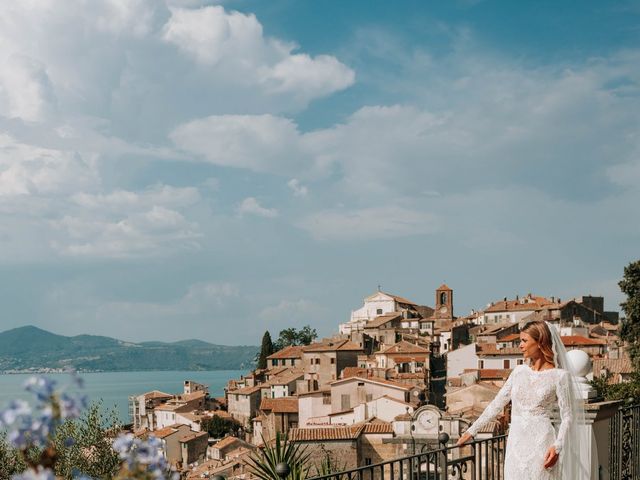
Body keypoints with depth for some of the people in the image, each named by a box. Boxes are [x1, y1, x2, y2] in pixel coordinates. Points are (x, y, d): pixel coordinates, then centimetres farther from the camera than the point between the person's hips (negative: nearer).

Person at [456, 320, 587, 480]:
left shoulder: (559, 376, -4)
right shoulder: (519, 371, 11)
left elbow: (567, 416, -5)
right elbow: (497, 404, 14)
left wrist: (557, 446, -18)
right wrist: (472, 430, 13)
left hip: (541, 443, -5)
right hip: (516, 444, 5)